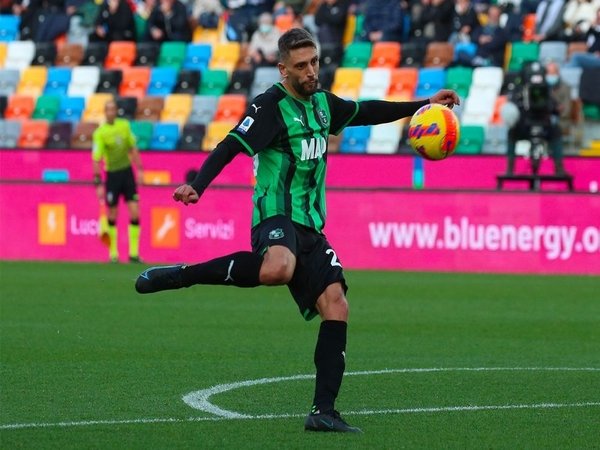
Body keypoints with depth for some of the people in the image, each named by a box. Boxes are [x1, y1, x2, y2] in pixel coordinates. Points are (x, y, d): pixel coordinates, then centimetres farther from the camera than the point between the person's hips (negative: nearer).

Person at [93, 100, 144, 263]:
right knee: (112, 216, 3)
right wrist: (98, 184, -18)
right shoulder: (100, 133, -12)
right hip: (112, 174, -3)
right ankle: (113, 254, 15)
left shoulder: (124, 125, 2)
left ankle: (134, 253, 0)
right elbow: (96, 160, -14)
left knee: (135, 212, -5)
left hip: (127, 171, 3)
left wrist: (139, 169, 9)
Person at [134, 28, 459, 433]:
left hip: (311, 226, 8)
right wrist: (197, 187, -33)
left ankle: (324, 412, -5)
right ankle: (175, 275, -25)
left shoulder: (322, 102, 16)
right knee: (277, 269, -40)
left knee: (336, 306, -6)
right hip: (277, 216, -8)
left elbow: (366, 112, 33)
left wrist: (423, 106, 31)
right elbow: (230, 148, -18)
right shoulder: (271, 106, -8)